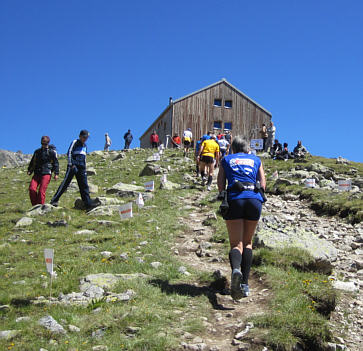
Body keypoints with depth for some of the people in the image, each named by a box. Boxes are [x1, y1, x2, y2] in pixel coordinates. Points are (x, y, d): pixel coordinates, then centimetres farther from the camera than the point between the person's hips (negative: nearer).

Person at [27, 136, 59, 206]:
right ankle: (35, 206, 2)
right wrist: (30, 170, 14)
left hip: (46, 174, -4)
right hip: (37, 174, 5)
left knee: (41, 191, -12)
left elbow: (56, 163, 3)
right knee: (32, 189, -11)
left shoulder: (52, 152, 4)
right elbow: (33, 162, 26)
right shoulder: (37, 151, 19)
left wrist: (56, 173, -4)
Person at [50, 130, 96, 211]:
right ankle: (54, 200, -11)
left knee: (84, 186, 0)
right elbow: (69, 153, -7)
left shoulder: (85, 146, 22)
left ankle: (88, 204, -4)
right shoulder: (75, 142, 2)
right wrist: (71, 164, -16)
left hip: (81, 168, 6)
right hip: (73, 166, -6)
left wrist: (84, 169, 21)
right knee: (65, 182, -12)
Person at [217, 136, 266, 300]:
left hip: (235, 199, -1)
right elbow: (263, 184, 13)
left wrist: (224, 199, 20)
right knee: (247, 242, 15)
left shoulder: (226, 159, 19)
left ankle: (235, 269, -35)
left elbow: (220, 184, 8)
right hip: (254, 200, 2)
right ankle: (245, 284, 9)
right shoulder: (255, 159, 22)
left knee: (236, 243, -2)